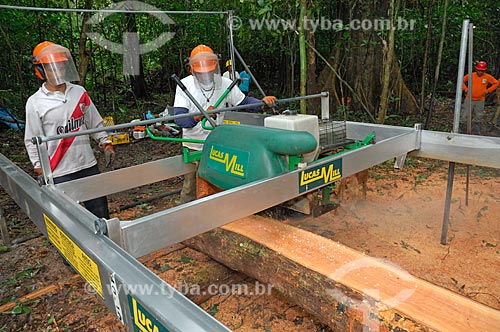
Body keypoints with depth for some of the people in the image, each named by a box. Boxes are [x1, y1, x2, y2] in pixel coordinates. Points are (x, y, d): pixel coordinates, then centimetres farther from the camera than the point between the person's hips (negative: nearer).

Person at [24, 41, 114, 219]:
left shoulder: (79, 92, 4)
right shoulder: (35, 103, -5)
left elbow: (95, 122, 13)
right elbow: (32, 140, -1)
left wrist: (104, 141, 4)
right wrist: (39, 166, -5)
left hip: (88, 165, 4)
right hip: (59, 172, -3)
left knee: (100, 209, 13)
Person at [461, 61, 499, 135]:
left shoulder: (488, 77, -1)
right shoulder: (471, 75, -5)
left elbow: (496, 83, 11)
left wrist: (488, 90, 1)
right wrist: (465, 88, -2)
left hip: (480, 101, 2)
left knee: (478, 118, 10)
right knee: (464, 116, -7)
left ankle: (476, 133, 21)